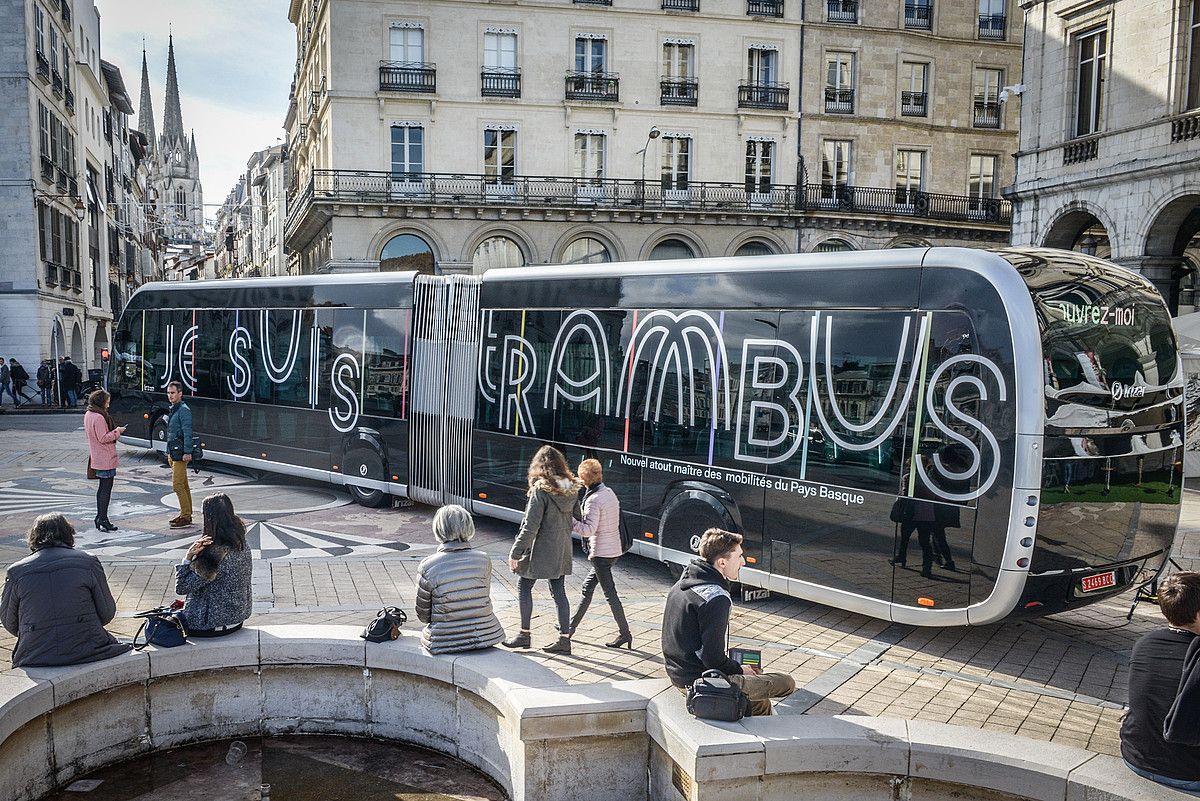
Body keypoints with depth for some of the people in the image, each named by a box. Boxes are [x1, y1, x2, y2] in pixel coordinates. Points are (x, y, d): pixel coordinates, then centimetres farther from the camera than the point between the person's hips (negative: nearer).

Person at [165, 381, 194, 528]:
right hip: (173, 452, 10)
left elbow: (187, 433, -19)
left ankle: (186, 517, -8)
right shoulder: (173, 410, 17)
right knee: (183, 484, 13)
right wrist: (169, 452, 23)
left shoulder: (183, 410, -13)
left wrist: (187, 452, -23)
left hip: (180, 453, -10)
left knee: (177, 485, -11)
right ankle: (186, 514, 18)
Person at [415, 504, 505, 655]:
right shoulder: (484, 560, -8)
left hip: (446, 643, -2)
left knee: (424, 631, 29)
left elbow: (423, 615, -3)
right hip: (485, 636, 2)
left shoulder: (427, 567, -15)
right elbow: (483, 598, 6)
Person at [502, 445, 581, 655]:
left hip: (540, 549, -6)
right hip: (562, 550, 6)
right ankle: (564, 639, 14)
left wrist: (515, 552, -13)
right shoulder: (572, 489, 1)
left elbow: (530, 525, -19)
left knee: (524, 586, 11)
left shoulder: (541, 489, -18)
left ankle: (524, 635, 16)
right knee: (559, 592, 12)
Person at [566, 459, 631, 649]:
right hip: (615, 549, 9)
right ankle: (571, 625, 28)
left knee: (610, 593, -1)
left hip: (601, 553, -9)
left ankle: (624, 633, 4)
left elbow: (588, 529, -23)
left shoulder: (593, 500, -19)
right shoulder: (610, 493, 8)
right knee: (587, 586, 18)